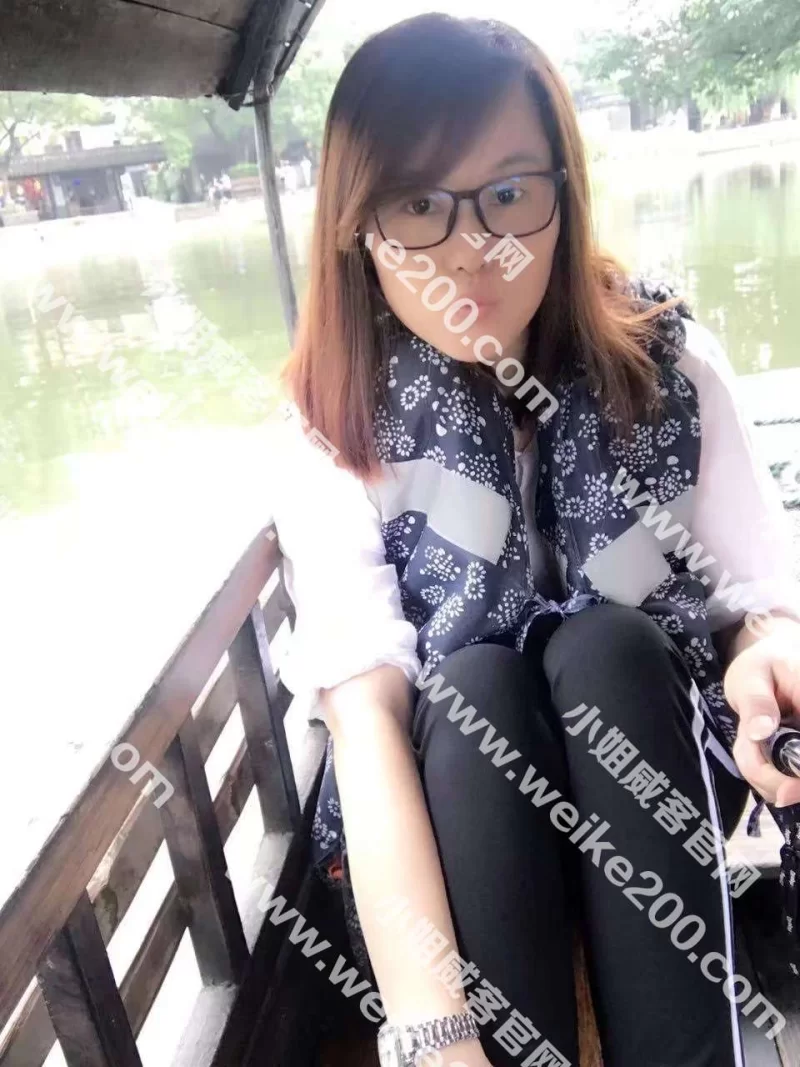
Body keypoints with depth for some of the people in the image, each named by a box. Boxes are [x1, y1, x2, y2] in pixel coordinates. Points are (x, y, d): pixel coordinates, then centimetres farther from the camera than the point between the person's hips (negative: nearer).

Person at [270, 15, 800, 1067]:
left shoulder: (670, 364, -11)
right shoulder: (335, 427, -14)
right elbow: (366, 708, -24)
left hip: (657, 770, 1)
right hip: (452, 800, 0)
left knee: (604, 645, -27)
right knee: (472, 687, -30)